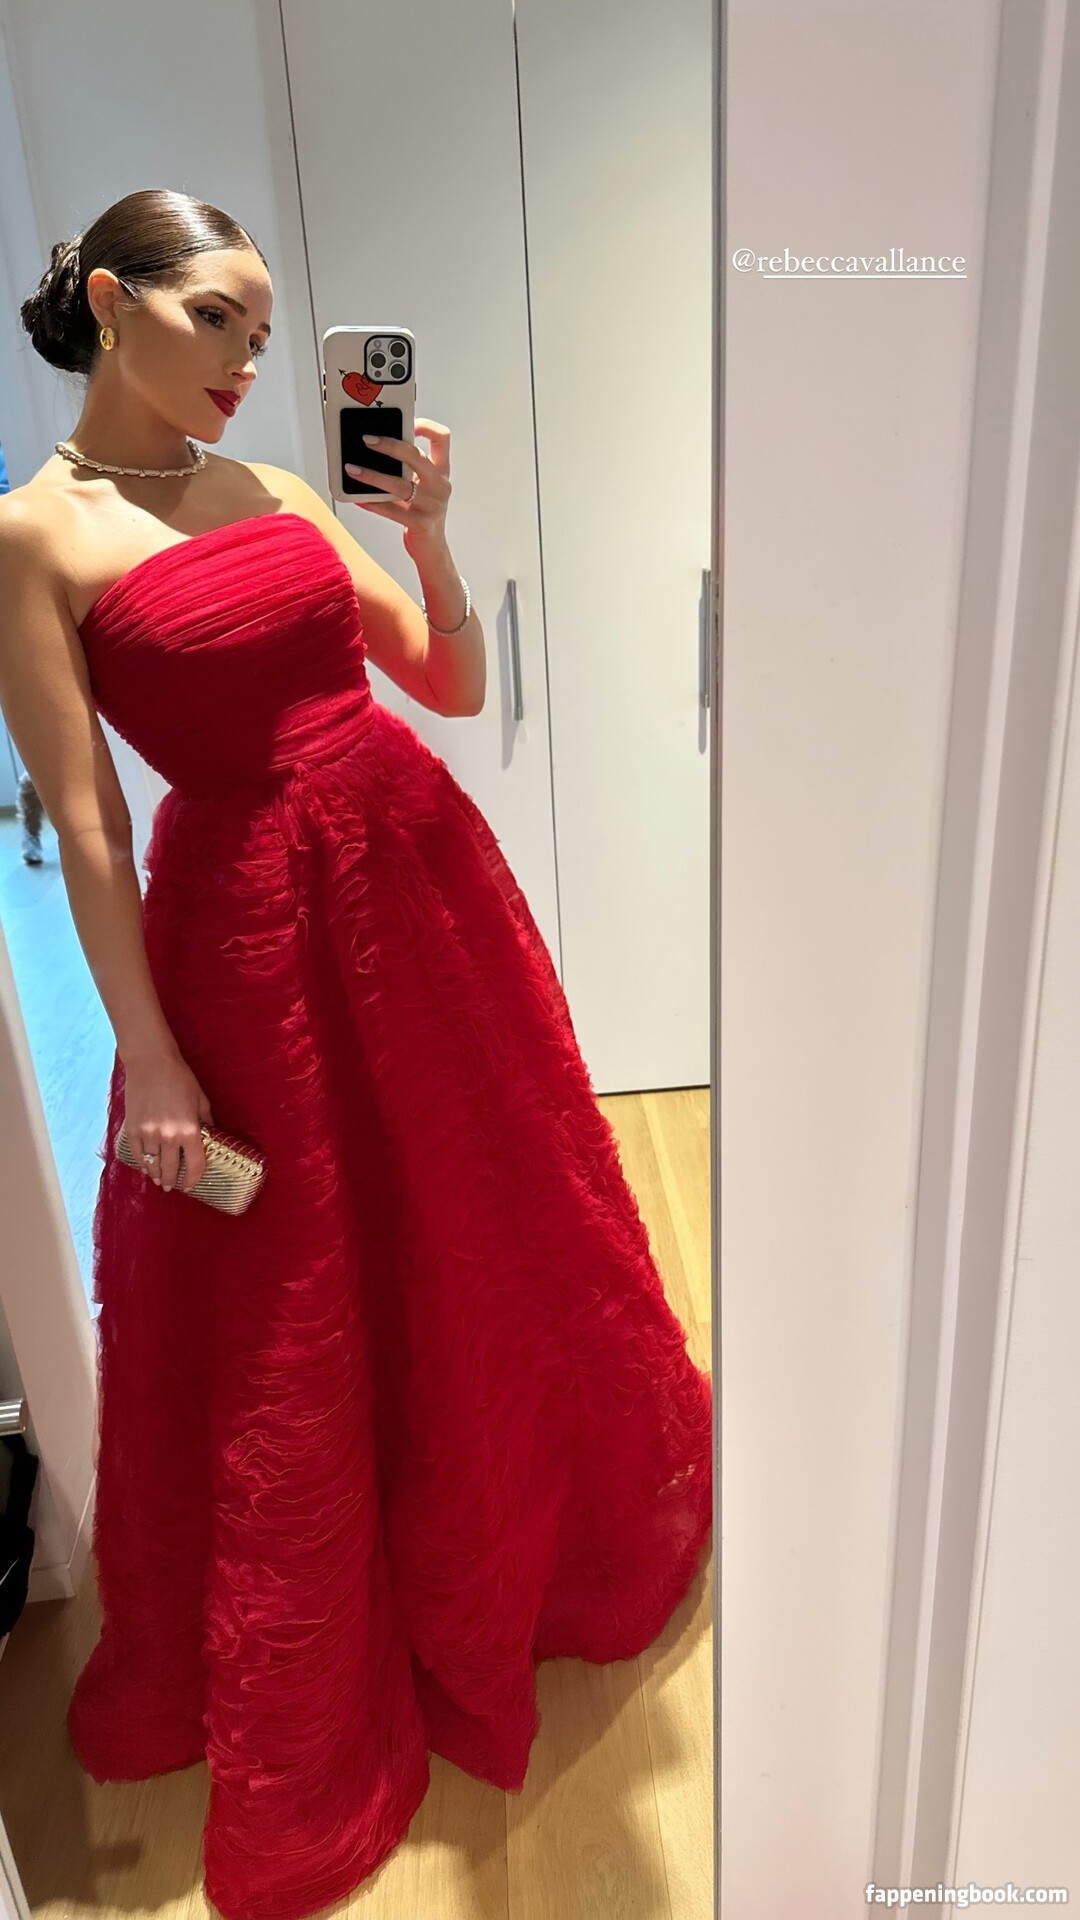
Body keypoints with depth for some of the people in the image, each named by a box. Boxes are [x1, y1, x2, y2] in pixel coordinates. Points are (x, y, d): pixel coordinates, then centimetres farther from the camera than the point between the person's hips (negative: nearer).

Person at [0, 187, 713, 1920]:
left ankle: (540, 1543, 50)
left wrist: (427, 531, -7)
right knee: (294, 1322, 10)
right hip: (251, 922, -5)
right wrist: (150, 1059, -11)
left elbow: (454, 684, 8)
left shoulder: (282, 494, 9)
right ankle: (309, 1725, 39)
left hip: (421, 877, 5)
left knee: (490, 1239, 19)